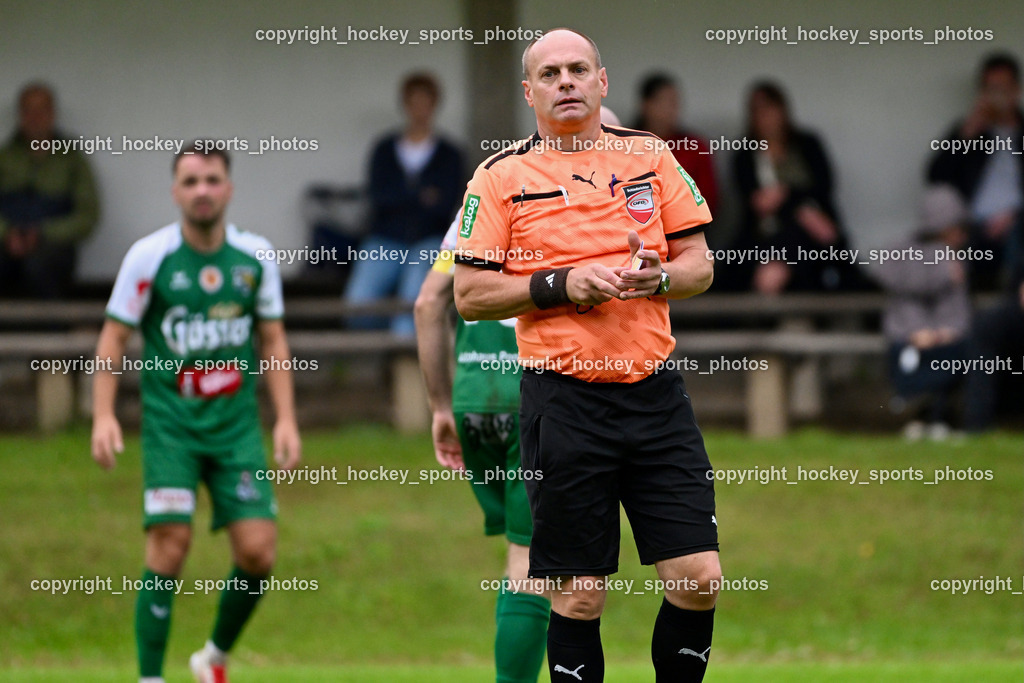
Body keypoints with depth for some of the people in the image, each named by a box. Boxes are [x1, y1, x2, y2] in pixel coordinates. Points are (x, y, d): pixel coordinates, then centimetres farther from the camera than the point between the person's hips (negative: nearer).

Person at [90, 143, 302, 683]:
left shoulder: (255, 256, 2)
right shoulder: (149, 256, -6)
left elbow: (273, 340, 11)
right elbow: (113, 338, 0)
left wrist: (286, 419, 3)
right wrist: (103, 416, -10)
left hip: (237, 423, 3)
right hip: (170, 421, -3)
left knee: (258, 550, -7)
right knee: (170, 543, -15)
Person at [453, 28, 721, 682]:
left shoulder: (651, 156, 10)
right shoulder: (501, 176, 2)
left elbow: (700, 265, 12)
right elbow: (469, 295, 0)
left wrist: (659, 276, -9)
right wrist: (561, 286, -13)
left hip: (656, 392, 3)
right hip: (564, 401, -3)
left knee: (700, 579, -4)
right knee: (579, 597, -1)